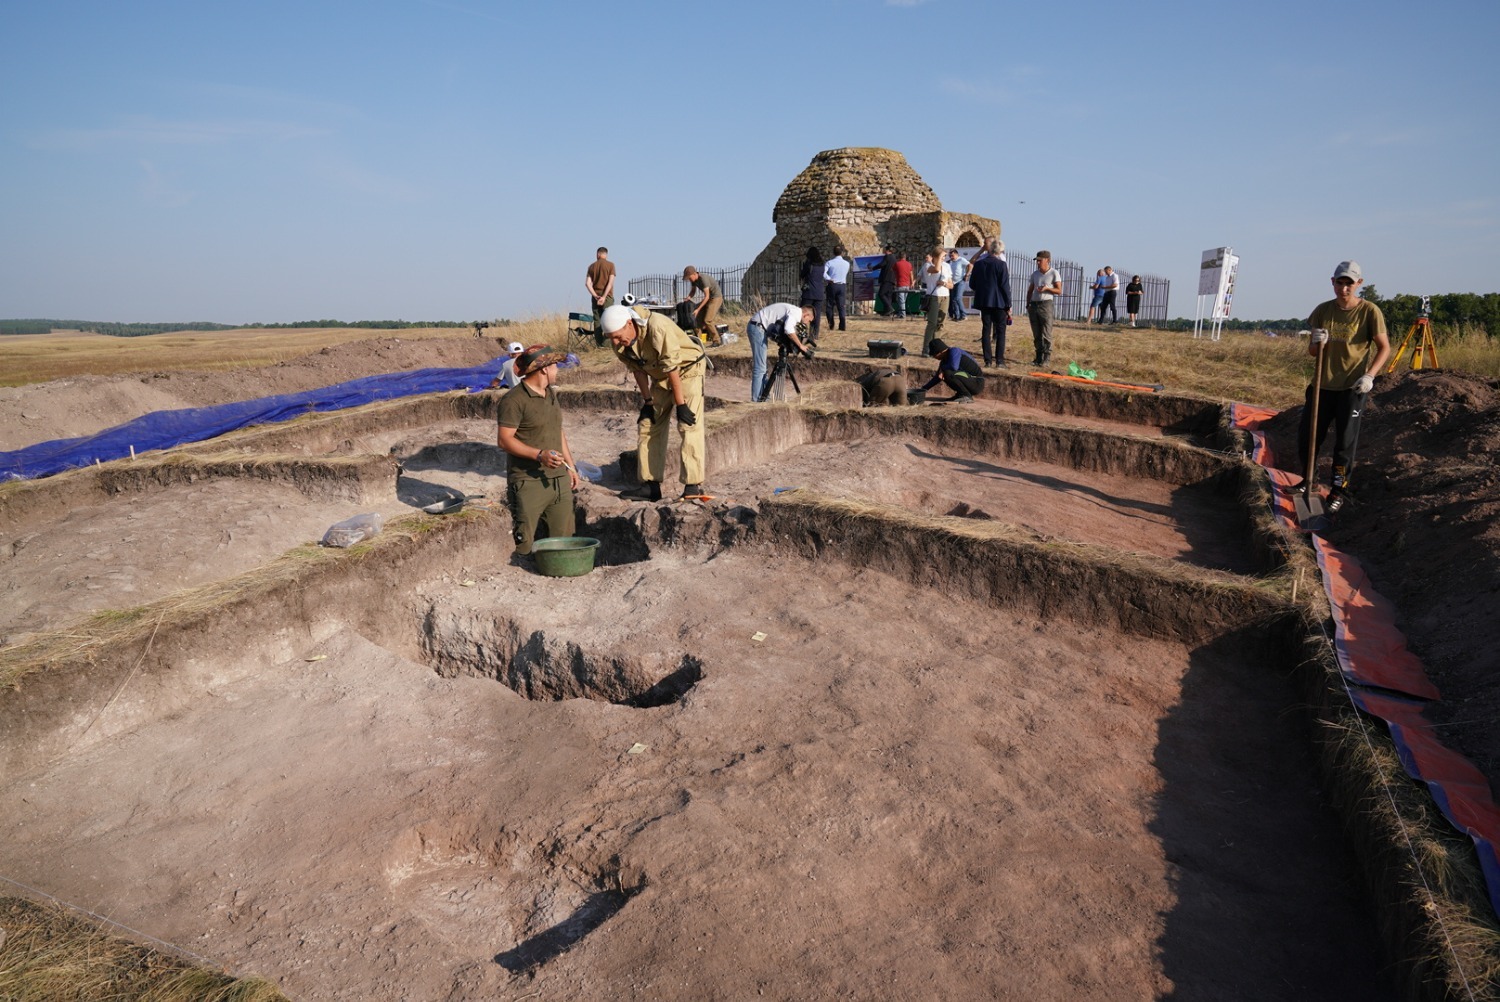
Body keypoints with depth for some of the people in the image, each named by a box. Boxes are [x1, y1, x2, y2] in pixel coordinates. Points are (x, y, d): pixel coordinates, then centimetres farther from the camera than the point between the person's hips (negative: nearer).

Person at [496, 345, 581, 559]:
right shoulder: (515, 399, -11)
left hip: (559, 479, 8)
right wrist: (539, 455, -26)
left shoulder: (551, 393, 17)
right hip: (529, 482, -8)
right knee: (524, 545, -7)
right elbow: (504, 439, -16)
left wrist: (570, 465, 20)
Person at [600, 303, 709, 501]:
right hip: (659, 376, 7)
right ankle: (651, 485, 10)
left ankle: (693, 486, -16)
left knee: (689, 426, -17)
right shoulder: (620, 343, -13)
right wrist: (647, 401, 1)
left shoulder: (657, 327, -34)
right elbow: (638, 370, 0)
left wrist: (680, 405, -25)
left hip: (687, 369, -7)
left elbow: (672, 368, -30)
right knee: (648, 426, 5)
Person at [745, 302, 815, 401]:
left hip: (757, 327, 11)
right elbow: (788, 330, -29)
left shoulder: (793, 311, 19)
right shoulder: (796, 312, -12)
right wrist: (801, 346, -20)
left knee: (761, 367, 15)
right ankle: (756, 400, -7)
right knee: (760, 368, -10)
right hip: (757, 327, -11)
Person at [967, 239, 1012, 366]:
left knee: (986, 329, 8)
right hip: (999, 302, -4)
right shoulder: (1001, 265, -9)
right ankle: (999, 360, -3)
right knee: (1000, 331, 2)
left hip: (983, 301, 4)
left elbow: (972, 284, 7)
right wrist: (1008, 305, -4)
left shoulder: (978, 264, 3)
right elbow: (1005, 286, -10)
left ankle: (988, 360, 6)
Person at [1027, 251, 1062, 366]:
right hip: (1034, 305, 5)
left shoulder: (1054, 273, -2)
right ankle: (1039, 357, 12)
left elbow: (1059, 291, -4)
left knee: (1046, 333, -6)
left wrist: (1047, 288, -19)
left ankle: (1047, 358, -4)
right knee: (1036, 334, 6)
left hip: (1046, 304, -5)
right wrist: (1028, 305, 7)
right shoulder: (1035, 274, 14)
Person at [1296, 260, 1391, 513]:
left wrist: (1369, 375, -18)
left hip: (1353, 387, -4)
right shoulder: (1323, 310, 2)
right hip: (1323, 384, 4)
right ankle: (1309, 481, 26)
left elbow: (1384, 347, -5)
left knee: (1345, 441, 1)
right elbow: (1312, 352, 5)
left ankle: (1340, 489, 15)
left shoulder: (1369, 311, -8)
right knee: (1306, 437, 6)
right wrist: (1317, 343, -18)